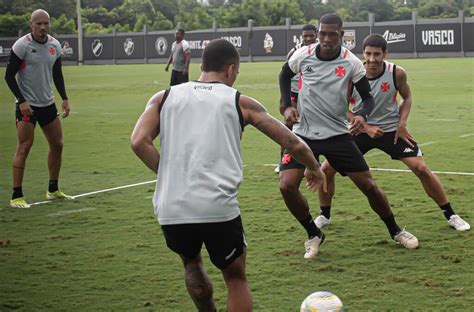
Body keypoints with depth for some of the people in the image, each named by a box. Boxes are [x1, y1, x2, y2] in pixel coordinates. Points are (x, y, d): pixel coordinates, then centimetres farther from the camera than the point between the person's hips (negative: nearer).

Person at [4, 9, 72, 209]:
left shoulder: (54, 45, 5)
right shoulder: (22, 45, -12)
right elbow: (9, 76, -10)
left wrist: (65, 98, 7)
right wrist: (22, 101, -18)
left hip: (47, 103, 6)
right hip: (27, 105, -6)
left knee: (57, 144, 9)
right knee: (24, 147, -11)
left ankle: (53, 190, 24)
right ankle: (16, 196, -7)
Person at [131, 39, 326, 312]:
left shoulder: (164, 98, 13)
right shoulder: (240, 102, 9)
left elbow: (139, 142, -3)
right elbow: (293, 143, 11)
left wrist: (171, 176, 10)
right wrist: (314, 168, 30)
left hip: (171, 208, 2)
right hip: (218, 207, -2)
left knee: (192, 263, 33)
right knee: (236, 278, 19)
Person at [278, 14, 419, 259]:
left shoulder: (351, 63, -10)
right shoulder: (302, 56, -7)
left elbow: (367, 97, -2)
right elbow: (285, 75, 14)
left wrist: (362, 115, -24)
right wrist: (287, 106, 1)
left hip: (337, 134, -1)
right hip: (303, 134, 1)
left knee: (368, 185, 0)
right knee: (287, 186, -15)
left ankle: (395, 231, 25)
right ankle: (313, 236, 8)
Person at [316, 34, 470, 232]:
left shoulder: (397, 73, -16)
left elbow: (407, 97, 4)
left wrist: (402, 124, -10)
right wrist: (366, 128, -19)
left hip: (392, 129, -1)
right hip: (361, 129, 1)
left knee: (421, 169, -11)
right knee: (327, 169, -7)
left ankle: (451, 216, 5)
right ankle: (324, 216, 16)